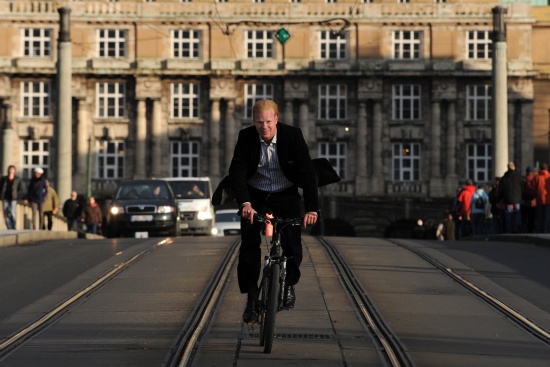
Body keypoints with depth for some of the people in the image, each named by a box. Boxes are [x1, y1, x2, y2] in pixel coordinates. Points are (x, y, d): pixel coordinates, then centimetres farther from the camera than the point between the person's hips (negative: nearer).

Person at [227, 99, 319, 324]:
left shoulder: (293, 136, -20)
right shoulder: (246, 137, -17)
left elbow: (308, 172, -22)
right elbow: (237, 172, -23)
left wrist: (312, 208, -33)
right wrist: (245, 203, -39)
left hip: (286, 196, 0)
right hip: (255, 196, 0)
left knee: (292, 244, -7)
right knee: (249, 244, -12)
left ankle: (289, 284, 22)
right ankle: (251, 297, -3)